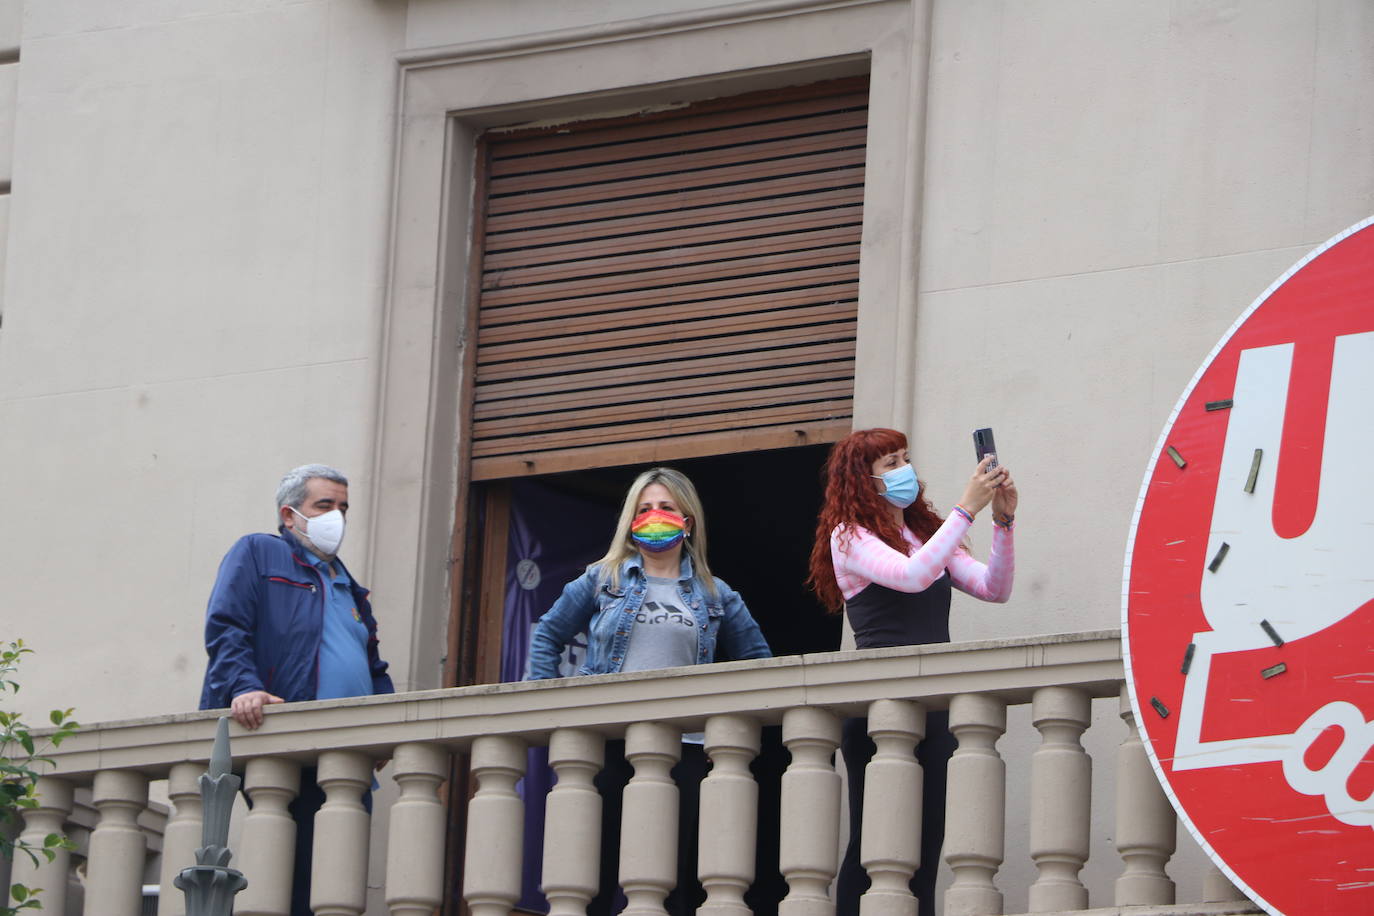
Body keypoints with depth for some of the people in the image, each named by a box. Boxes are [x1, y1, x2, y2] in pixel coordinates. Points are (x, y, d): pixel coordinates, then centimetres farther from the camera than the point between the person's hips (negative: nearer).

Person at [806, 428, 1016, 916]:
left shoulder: (928, 533, 19)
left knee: (927, 840, 2)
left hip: (935, 705, 6)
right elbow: (913, 576, -19)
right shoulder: (849, 537, -1)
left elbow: (994, 588, 8)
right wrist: (967, 509, -18)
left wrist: (1003, 521, -5)